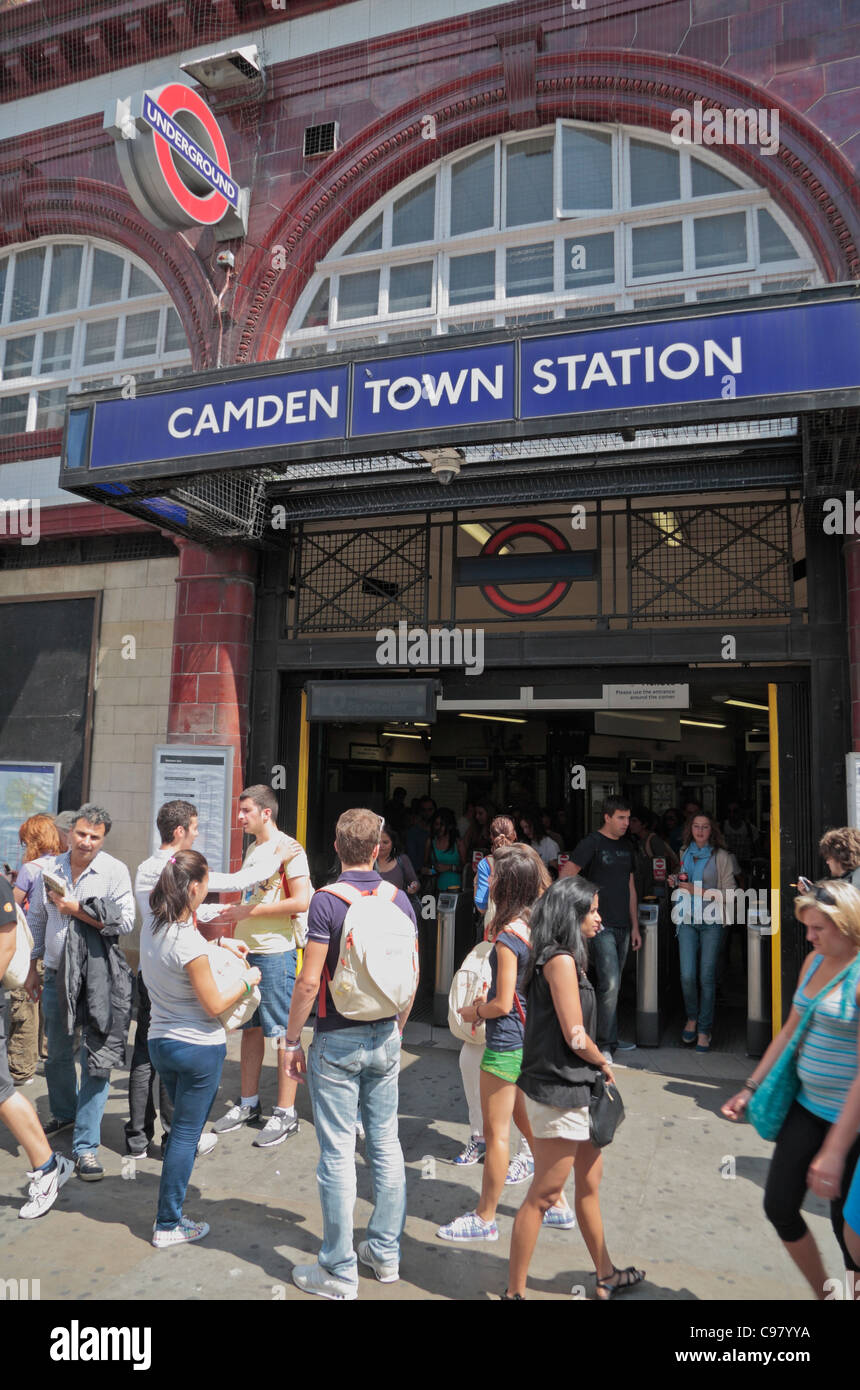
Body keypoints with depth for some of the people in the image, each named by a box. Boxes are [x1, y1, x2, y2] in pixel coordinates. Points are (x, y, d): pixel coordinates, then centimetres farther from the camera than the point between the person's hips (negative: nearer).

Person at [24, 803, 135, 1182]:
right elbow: (36, 919, 13)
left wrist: (76, 908, -18)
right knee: (58, 1053, 20)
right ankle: (64, 1113, 46)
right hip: (57, 974, 4)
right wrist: (33, 969, 15)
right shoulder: (49, 869, 3)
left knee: (96, 1059, -5)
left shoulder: (114, 870, -8)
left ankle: (85, 1147, 4)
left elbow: (125, 922, -16)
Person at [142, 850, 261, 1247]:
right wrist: (248, 980, -5)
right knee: (185, 1134, 6)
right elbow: (214, 1006, -18)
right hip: (199, 1048, -8)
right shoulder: (189, 942, -26)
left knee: (182, 1127, 23)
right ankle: (168, 1225, 17)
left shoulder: (151, 927, -2)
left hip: (160, 1041, 8)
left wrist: (216, 944, 14)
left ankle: (169, 1212, 32)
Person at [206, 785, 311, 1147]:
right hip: (247, 950, 9)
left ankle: (285, 1113, 8)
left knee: (283, 1032, -1)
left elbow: (300, 902, -20)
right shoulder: (253, 849, 15)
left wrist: (247, 911, -17)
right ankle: (249, 1103, 28)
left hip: (275, 952, -9)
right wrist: (230, 916, 8)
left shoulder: (287, 848, -12)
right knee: (250, 1027, 16)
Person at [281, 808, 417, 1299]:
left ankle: (340, 1271, 15)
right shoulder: (400, 900, 0)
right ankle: (386, 1253, 28)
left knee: (338, 1154, 4)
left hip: (337, 1041, -5)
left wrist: (292, 1041, -5)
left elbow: (309, 982, -16)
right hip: (385, 1038, 5)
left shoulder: (326, 902, -15)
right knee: (386, 1144, 15)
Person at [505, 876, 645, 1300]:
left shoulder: (562, 958, 10)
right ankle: (514, 1291, 13)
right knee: (543, 1197, 1)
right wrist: (604, 1064, -2)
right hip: (559, 1093, -10)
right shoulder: (561, 960, -20)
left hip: (575, 1089, 10)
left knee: (590, 1183, 21)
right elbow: (576, 1036, -20)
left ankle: (606, 1276, 36)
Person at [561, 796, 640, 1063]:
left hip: (622, 926, 7)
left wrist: (635, 926, 17)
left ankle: (608, 1038, 21)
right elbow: (565, 877, -12)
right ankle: (604, 1044, -1)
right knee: (610, 983, -11)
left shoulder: (626, 846, 15)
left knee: (613, 984, 12)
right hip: (601, 925, -7)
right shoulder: (592, 843, -7)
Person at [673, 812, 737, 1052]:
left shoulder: (721, 856, -2)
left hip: (712, 920, -3)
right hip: (687, 920, 3)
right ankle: (692, 1018, 21)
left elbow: (729, 891, -5)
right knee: (687, 975, -5)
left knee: (707, 976, -1)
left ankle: (704, 1030, 12)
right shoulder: (683, 853, 11)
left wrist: (700, 891, -12)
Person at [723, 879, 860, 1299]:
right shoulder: (814, 961, 3)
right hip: (806, 1106, 7)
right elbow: (790, 1031, 12)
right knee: (778, 1205, 11)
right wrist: (750, 1088, 11)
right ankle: (823, 1294, 31)